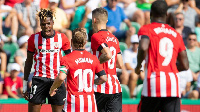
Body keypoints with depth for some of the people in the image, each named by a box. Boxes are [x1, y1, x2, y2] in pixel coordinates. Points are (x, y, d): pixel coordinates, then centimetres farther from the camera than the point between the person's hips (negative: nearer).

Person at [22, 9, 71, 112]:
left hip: (57, 79, 1)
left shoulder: (62, 38, 2)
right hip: (39, 79, 0)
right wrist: (25, 85, 8)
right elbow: (29, 61, 10)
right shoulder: (34, 38, 2)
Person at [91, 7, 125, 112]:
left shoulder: (96, 36, -7)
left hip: (101, 87, -6)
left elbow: (108, 55, -22)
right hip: (116, 88, 6)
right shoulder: (114, 38, 16)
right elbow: (120, 65, 16)